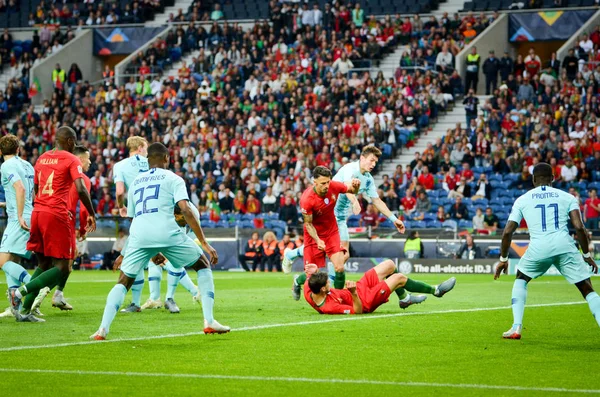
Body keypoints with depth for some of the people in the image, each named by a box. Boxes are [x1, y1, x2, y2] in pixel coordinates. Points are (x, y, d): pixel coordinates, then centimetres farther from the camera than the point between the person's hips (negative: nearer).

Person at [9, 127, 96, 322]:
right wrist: (92, 214, -4)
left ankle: (24, 311, 9)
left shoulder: (42, 158, 15)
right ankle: (21, 291, -19)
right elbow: (81, 189, -15)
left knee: (44, 264, 17)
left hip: (37, 212, 7)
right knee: (61, 268, -2)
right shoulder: (71, 160, -5)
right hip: (57, 216, -7)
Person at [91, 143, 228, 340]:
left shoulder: (135, 183, 28)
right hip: (166, 232, -3)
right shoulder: (173, 179, 13)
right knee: (204, 266, 17)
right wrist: (205, 244, -3)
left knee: (124, 282, 14)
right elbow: (186, 210, -1)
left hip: (139, 235, 3)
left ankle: (103, 329, -7)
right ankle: (209, 322, 8)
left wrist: (151, 252, 43)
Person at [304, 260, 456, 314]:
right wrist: (354, 294, -46)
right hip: (365, 301, -8)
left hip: (360, 287, 8)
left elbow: (309, 282, 4)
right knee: (399, 278, -6)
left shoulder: (308, 293, -20)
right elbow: (358, 311, -31)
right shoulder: (329, 307, -40)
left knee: (390, 265, 11)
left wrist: (313, 272, -18)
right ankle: (435, 290, 19)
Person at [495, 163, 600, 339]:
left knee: (520, 280, 29)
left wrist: (503, 259, 23)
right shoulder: (567, 197, 13)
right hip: (565, 246, -1)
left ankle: (516, 328, 17)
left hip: (538, 248, 1)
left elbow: (507, 232, 11)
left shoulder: (522, 200, 15)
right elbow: (579, 227, 2)